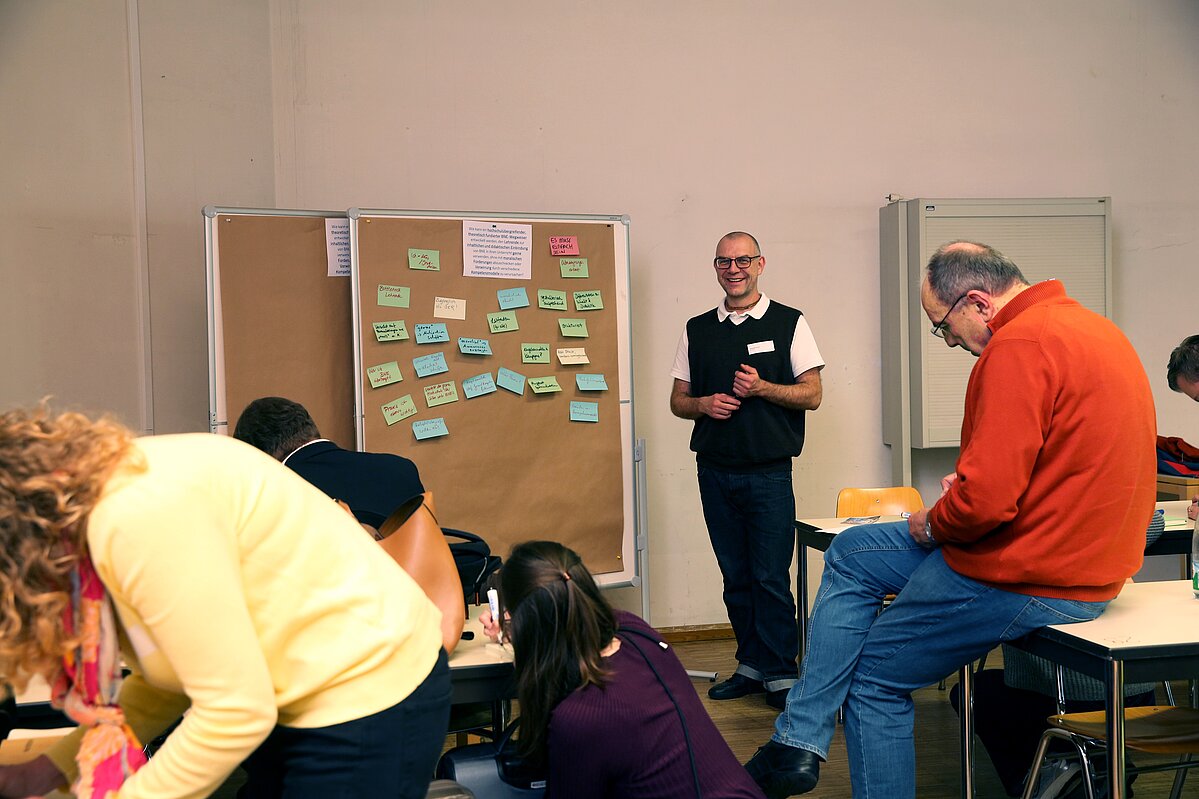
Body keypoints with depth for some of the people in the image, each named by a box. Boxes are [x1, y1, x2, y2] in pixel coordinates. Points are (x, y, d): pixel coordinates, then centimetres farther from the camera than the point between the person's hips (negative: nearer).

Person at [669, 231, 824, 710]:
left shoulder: (789, 323, 3)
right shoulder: (697, 330, 12)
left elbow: (812, 395, -1)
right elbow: (678, 401, 14)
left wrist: (762, 388, -17)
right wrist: (704, 404, -8)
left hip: (768, 471, -3)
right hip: (714, 469, 4)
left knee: (771, 577, -4)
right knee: (735, 577, 9)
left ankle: (781, 674, 6)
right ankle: (751, 666, 20)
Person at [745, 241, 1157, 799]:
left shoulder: (1020, 345, -23)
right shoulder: (1089, 325, 10)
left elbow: (984, 501, -28)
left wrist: (932, 526, -6)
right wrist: (966, 484, 11)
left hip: (1027, 579, -10)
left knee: (874, 677, 8)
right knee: (850, 553, 16)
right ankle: (798, 744, 13)